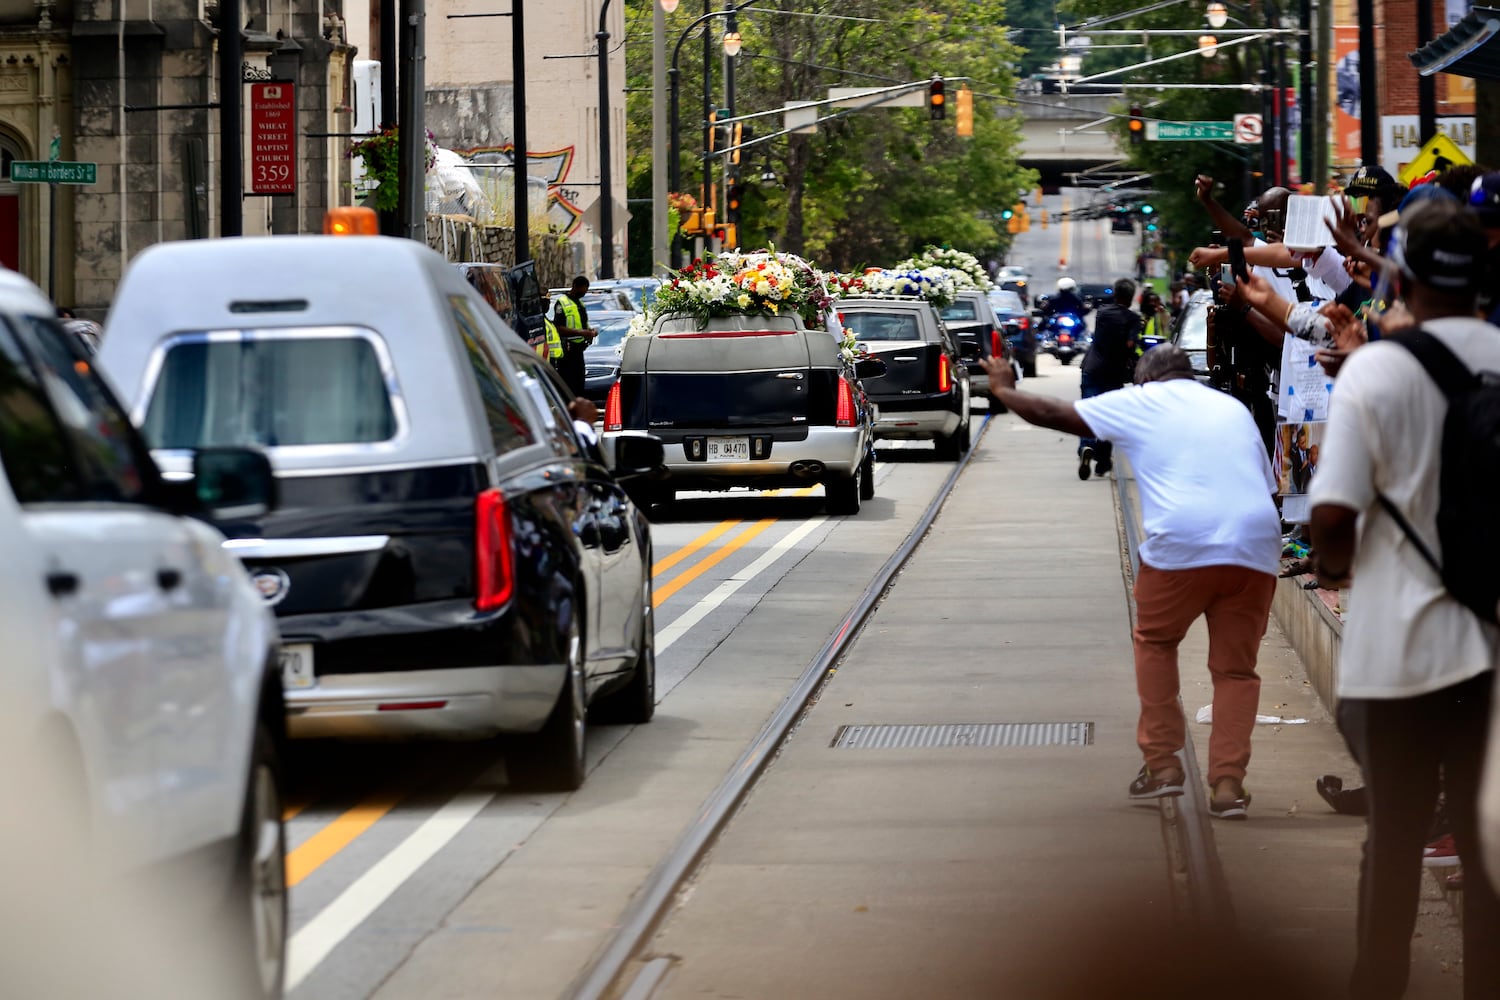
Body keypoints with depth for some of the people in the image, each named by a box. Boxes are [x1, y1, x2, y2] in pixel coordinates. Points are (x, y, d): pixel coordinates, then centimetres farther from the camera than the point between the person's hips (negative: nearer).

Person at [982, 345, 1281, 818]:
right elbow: (1269, 485, 26)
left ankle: (1162, 762, 16)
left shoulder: (1141, 402, 14)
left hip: (1182, 543, -3)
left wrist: (1004, 391, 36)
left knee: (1154, 642, 20)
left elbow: (1053, 414, 20)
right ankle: (1228, 783, 2)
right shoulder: (1234, 409, 26)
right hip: (1256, 546, 3)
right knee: (1235, 668, 11)